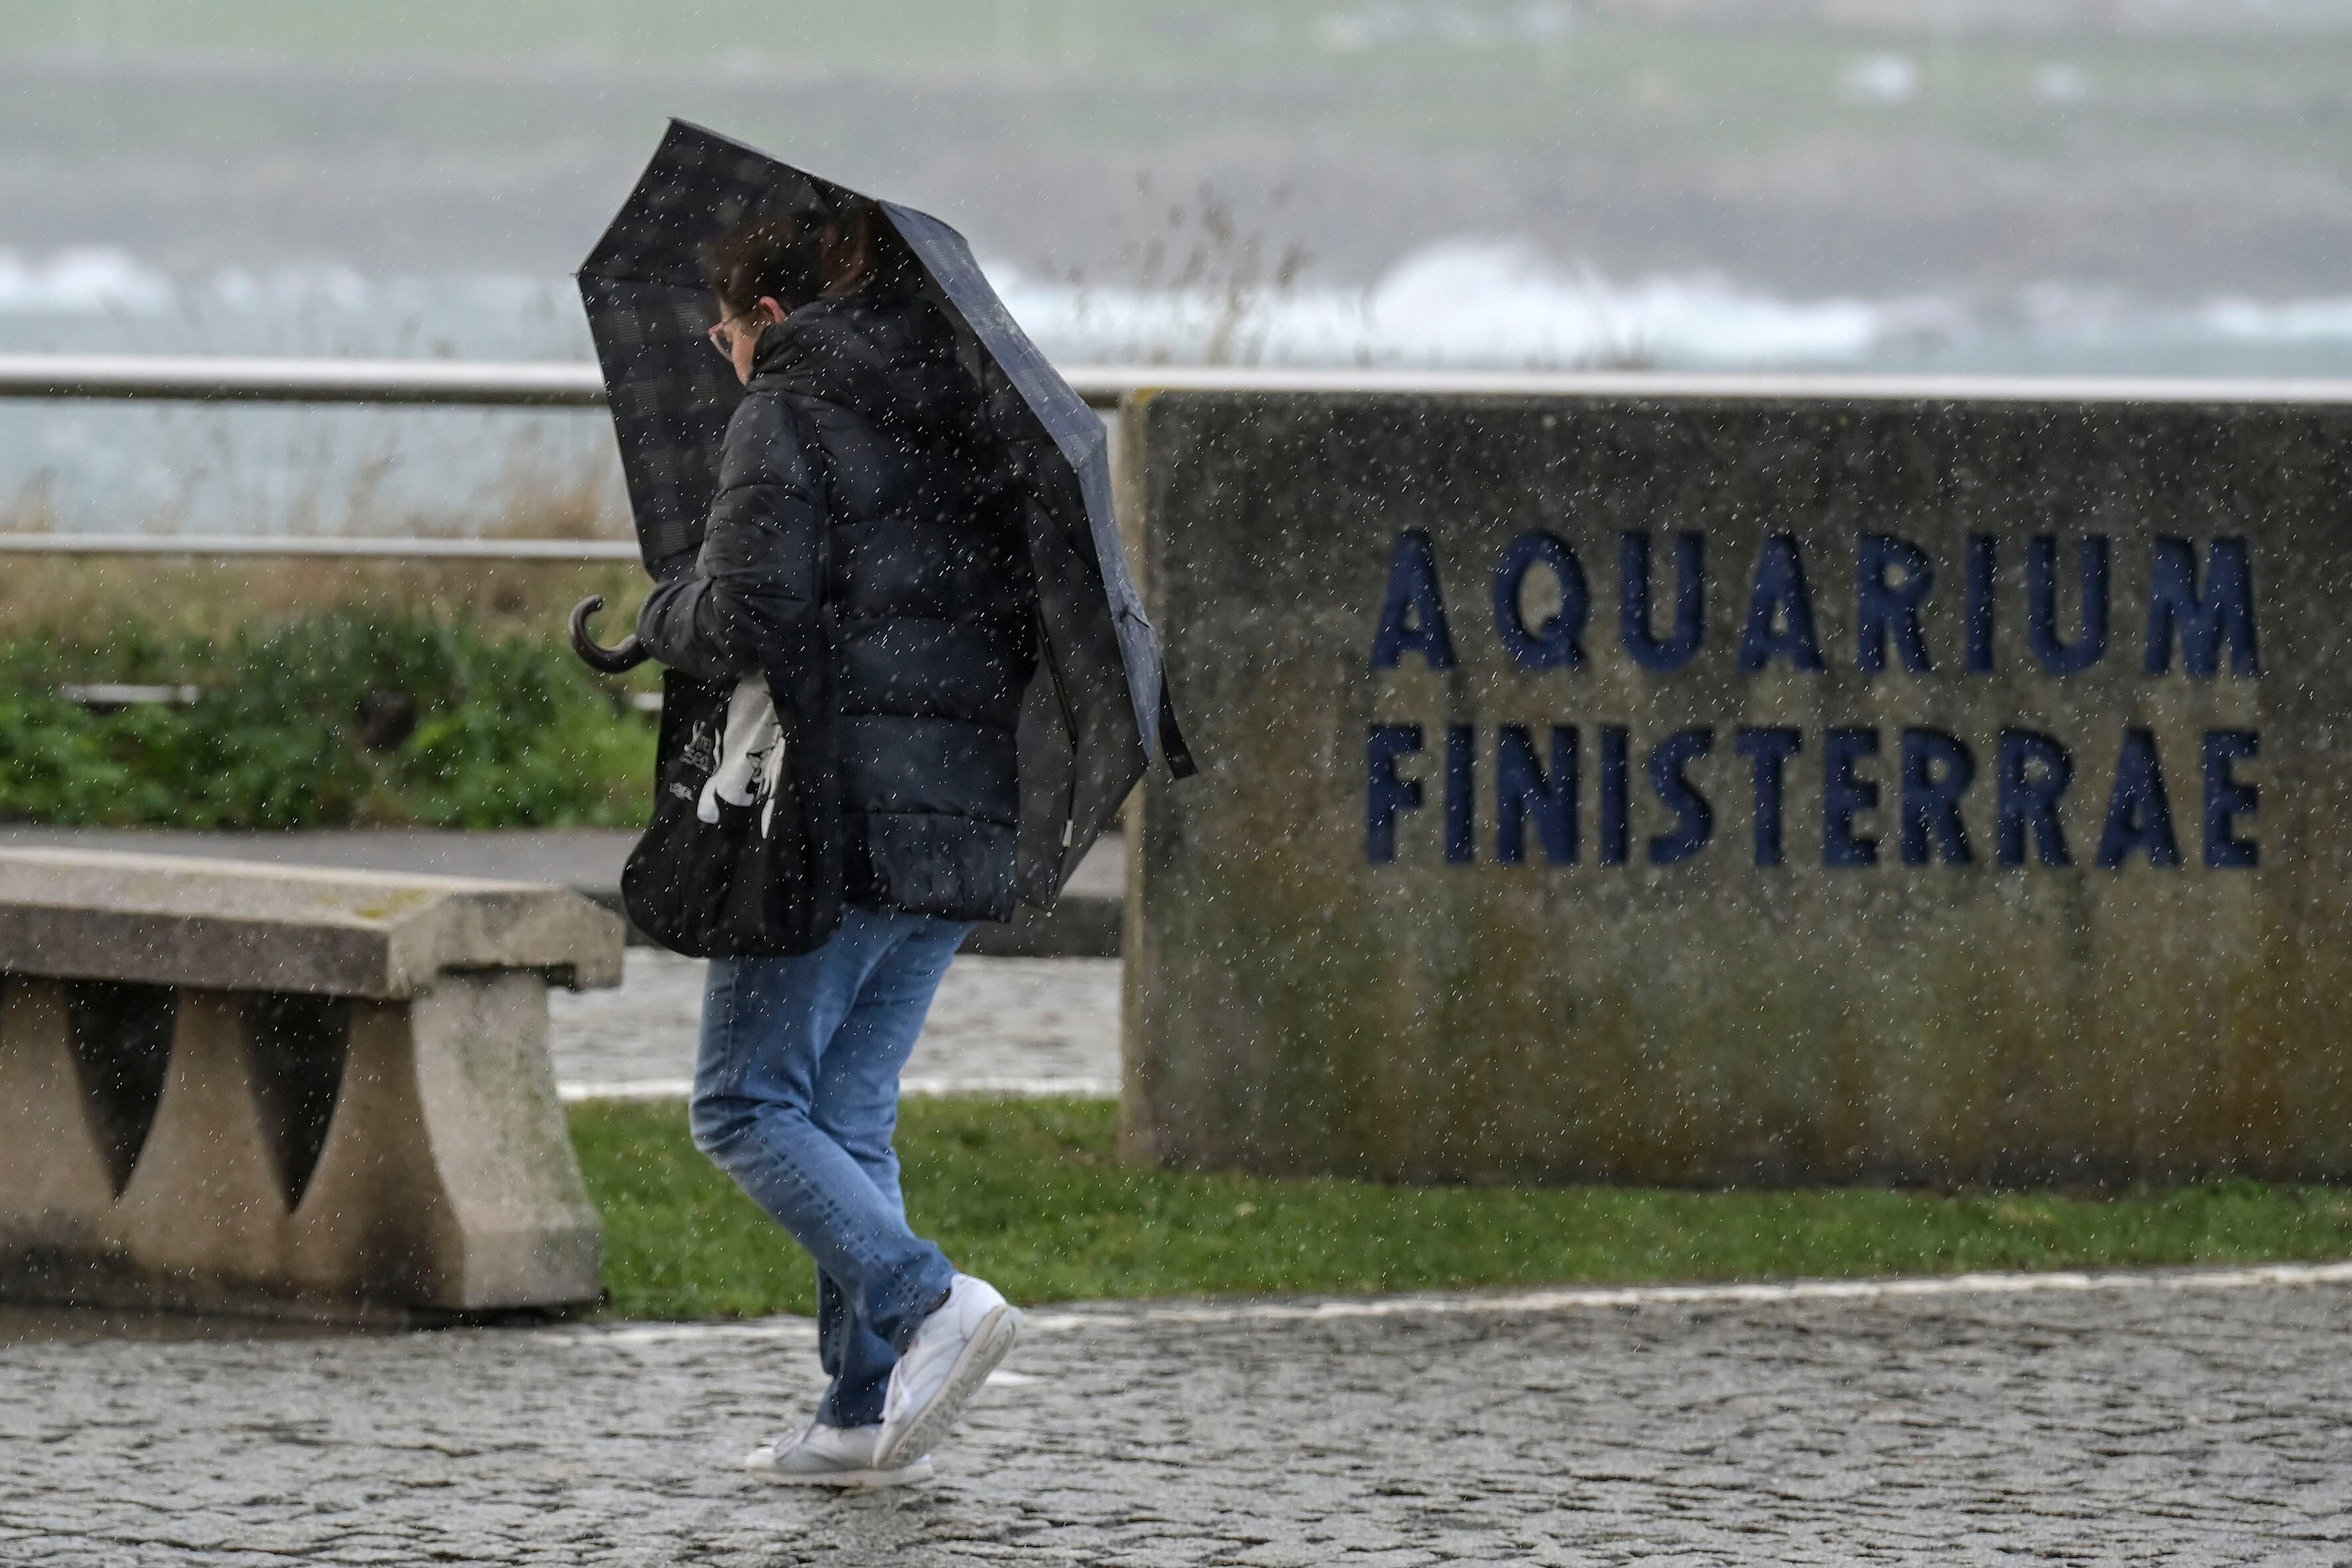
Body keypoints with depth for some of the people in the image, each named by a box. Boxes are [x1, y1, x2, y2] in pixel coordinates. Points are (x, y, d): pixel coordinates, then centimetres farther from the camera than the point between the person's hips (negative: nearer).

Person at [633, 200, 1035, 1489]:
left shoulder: (788, 414, -6)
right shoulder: (967, 414, 15)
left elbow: (744, 619, -15)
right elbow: (1033, 615, 15)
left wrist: (666, 618, 5)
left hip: (838, 803, -8)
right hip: (964, 816, 8)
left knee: (747, 1103, -1)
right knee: (850, 1112, 13)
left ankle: (924, 1304, -19)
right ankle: (869, 1410, 6)